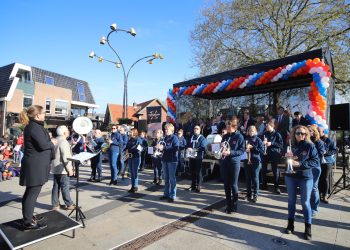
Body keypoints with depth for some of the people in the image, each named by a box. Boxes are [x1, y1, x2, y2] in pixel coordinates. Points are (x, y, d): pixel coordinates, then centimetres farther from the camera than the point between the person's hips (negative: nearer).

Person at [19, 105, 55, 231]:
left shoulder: (33, 126, 14)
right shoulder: (35, 127, -18)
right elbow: (43, 145, -24)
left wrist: (48, 141, 2)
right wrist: (52, 143, -7)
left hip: (34, 165, 11)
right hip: (35, 166, -11)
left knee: (30, 192, 19)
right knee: (32, 194, -2)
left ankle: (28, 217, 33)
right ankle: (28, 223, 7)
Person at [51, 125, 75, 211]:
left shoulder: (55, 141, 11)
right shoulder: (63, 142, -17)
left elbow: (53, 155, 18)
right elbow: (65, 157, -21)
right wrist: (69, 169, -16)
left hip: (55, 168, 9)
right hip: (62, 169, -9)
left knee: (56, 187, 12)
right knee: (65, 187, -1)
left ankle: (55, 205, 19)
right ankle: (69, 204, 8)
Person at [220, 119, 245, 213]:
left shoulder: (239, 136, -6)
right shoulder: (225, 136, 10)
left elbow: (242, 150, -10)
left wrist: (230, 152, -21)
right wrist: (222, 147, -5)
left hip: (234, 162, -5)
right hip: (224, 162, 5)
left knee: (234, 185, 4)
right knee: (226, 184, 9)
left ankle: (234, 206, 19)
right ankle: (228, 205, 22)